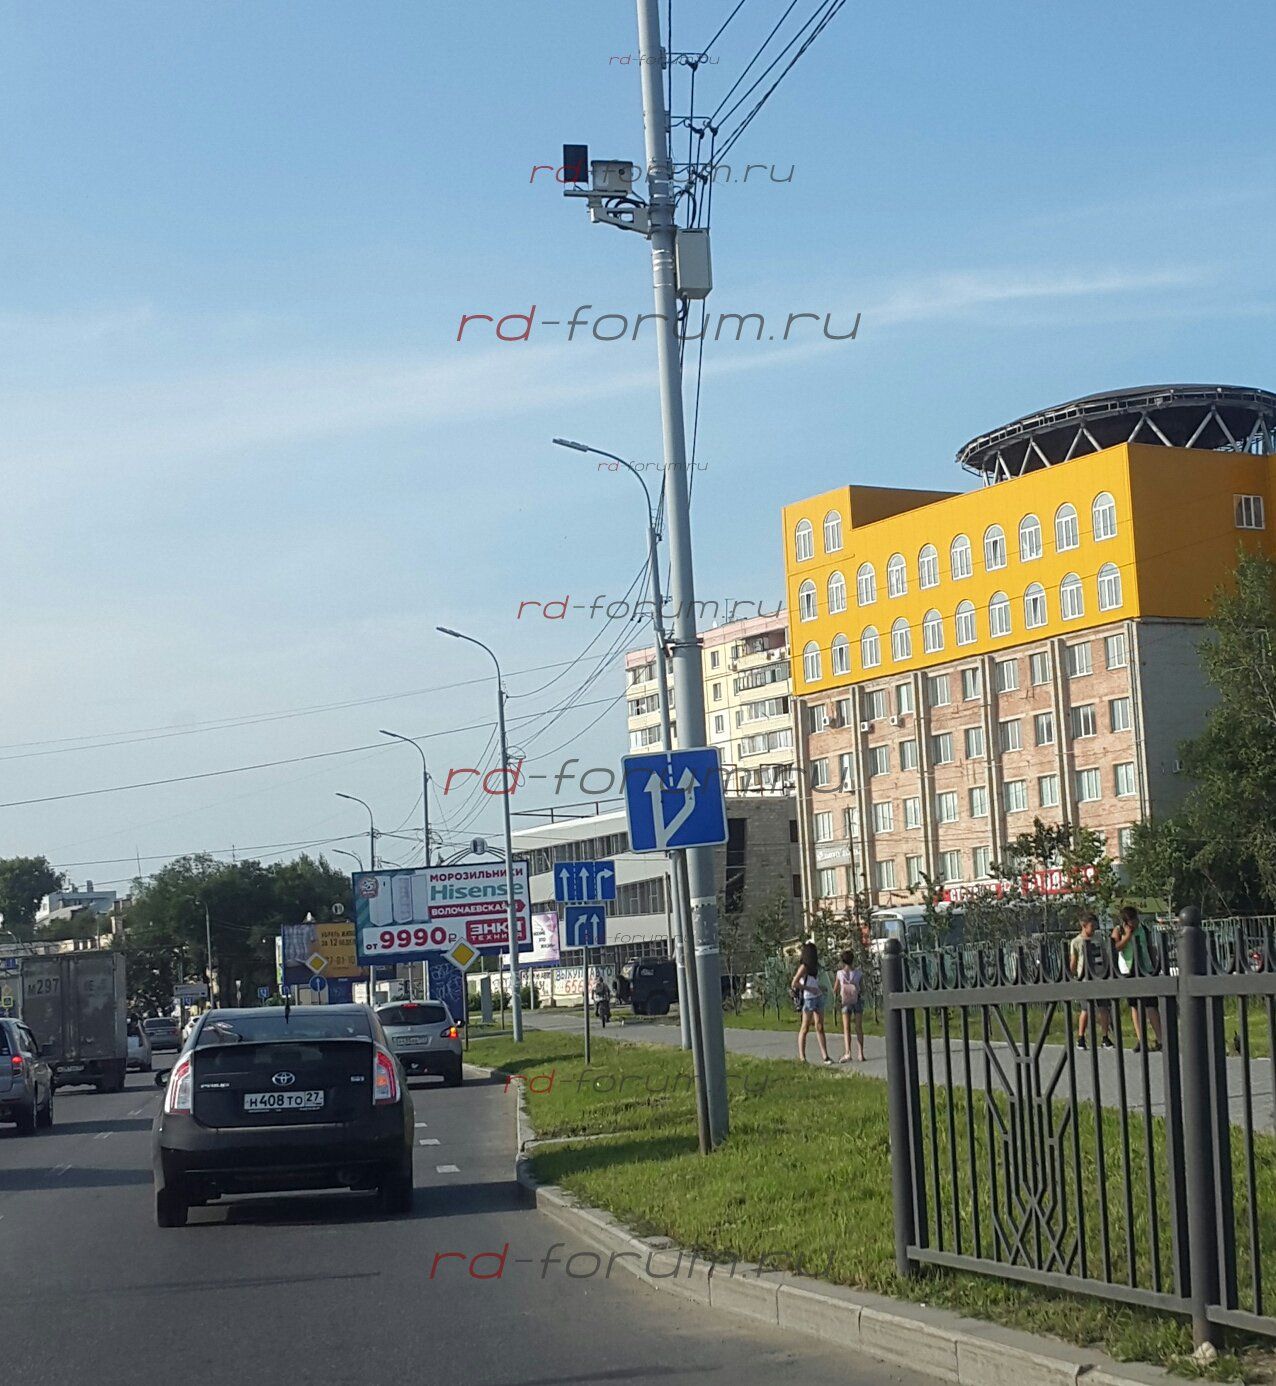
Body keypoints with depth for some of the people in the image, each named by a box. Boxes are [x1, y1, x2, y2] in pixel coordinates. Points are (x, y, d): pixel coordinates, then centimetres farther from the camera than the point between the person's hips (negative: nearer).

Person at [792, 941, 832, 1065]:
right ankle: (802, 1057, 5)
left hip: (818, 998, 8)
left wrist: (820, 986, 9)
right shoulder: (804, 967, -12)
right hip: (808, 999, -8)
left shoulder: (814, 966, 12)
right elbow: (795, 983, -18)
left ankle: (825, 1056, 2)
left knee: (820, 1027, 4)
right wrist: (810, 989, -18)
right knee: (805, 1028, -1)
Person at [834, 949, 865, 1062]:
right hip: (858, 1001, 1)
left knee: (846, 1029, -1)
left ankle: (847, 1053, -17)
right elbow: (862, 990, -1)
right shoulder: (858, 973, -7)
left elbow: (835, 990, 1)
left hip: (845, 1002, -1)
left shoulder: (840, 973, -7)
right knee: (859, 1028, 8)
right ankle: (861, 1054, 5)